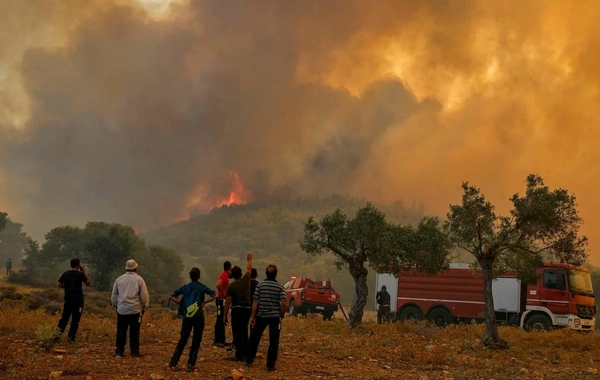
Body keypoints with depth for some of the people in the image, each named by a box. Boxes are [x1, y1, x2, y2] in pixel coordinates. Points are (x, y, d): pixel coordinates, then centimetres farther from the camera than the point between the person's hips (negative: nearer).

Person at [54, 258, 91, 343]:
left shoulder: (65, 274, 2)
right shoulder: (80, 274, -12)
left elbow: (59, 285, 5)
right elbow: (88, 283, -4)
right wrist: (85, 273, 1)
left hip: (68, 299, 4)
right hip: (78, 299, -4)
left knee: (64, 317, 13)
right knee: (75, 319, 4)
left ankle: (58, 334, 3)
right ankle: (71, 337, 4)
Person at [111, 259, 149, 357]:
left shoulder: (119, 279, 3)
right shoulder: (139, 279, -6)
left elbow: (114, 295, 11)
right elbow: (144, 295, -5)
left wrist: (115, 305, 24)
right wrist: (145, 306, 8)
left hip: (122, 310, 2)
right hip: (135, 310, -2)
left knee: (121, 331, 9)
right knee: (134, 332, 3)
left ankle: (119, 351, 11)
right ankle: (134, 351, 4)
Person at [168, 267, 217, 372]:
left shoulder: (185, 287, 7)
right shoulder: (202, 287, -1)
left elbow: (172, 296, 6)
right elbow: (214, 295, -13)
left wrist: (180, 303, 5)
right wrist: (204, 302, -6)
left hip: (186, 317, 3)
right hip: (198, 317, -2)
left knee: (182, 340, 13)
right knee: (196, 341, 5)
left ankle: (174, 361, 9)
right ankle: (191, 364, 3)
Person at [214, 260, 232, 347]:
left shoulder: (225, 275, 14)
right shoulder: (224, 275, -15)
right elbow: (218, 285, -31)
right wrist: (224, 293, -22)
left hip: (223, 300, 10)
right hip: (221, 300, -10)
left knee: (222, 321, 12)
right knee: (219, 321, -8)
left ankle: (222, 340, 17)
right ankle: (217, 341, -8)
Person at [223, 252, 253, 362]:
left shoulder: (231, 286, -4)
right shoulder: (246, 280, 3)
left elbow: (227, 302, -6)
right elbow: (249, 269, 23)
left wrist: (225, 316, -2)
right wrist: (249, 259, 40)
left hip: (236, 309, -4)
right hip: (247, 308, 4)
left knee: (237, 332, -3)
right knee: (244, 331, 16)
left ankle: (239, 355, -10)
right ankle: (245, 353, 18)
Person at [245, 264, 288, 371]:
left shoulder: (260, 285, -3)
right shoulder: (279, 287, -3)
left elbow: (255, 302, -4)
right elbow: (284, 303, -11)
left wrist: (253, 316, 1)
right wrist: (282, 315, 4)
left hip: (261, 316, 1)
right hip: (275, 316, -1)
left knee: (254, 338, 15)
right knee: (273, 341, 5)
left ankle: (249, 361, 20)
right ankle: (270, 365, 3)